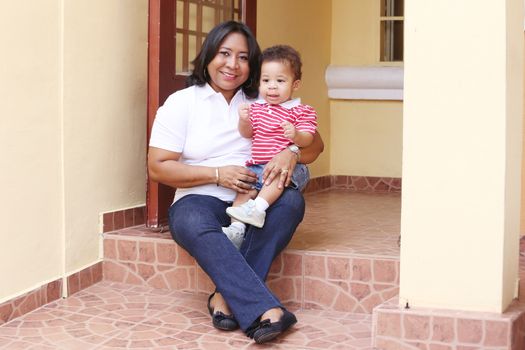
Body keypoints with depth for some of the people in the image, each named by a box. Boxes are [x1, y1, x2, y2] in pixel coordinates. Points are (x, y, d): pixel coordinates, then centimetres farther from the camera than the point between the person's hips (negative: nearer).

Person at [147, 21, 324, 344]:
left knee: (291, 201, -29)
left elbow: (314, 145, 6)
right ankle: (265, 311, -47)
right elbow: (158, 167, -3)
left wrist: (292, 153, -19)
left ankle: (226, 297, -32)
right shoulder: (181, 103, 4)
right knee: (192, 223, -37)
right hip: (200, 200, -2)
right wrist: (218, 174, -13)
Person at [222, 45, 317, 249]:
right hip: (257, 165, 5)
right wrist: (244, 121, -8)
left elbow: (307, 140, -8)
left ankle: (258, 207, -44)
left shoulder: (301, 111, 3)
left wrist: (296, 135, -31)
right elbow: (247, 134, 13)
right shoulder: (257, 107, 17)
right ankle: (237, 228, -25)